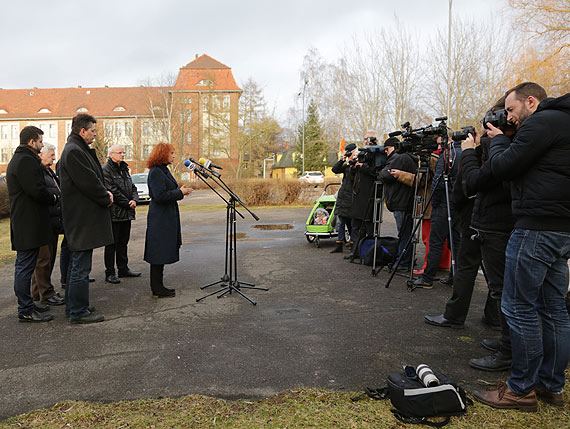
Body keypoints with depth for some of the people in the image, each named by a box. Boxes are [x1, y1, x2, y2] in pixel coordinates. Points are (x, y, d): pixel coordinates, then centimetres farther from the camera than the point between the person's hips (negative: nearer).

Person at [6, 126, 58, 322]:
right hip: (29, 224, -11)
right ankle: (25, 311, 0)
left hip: (23, 223, 11)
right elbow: (37, 191, -22)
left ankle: (26, 304, 26)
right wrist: (53, 198, -5)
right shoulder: (26, 161, -15)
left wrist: (49, 196, 10)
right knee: (25, 267, -6)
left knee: (24, 266, 16)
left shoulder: (17, 159, 20)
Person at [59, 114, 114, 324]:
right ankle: (78, 312, 3)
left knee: (76, 263, 18)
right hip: (82, 218, -11)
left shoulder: (79, 150, 18)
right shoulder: (73, 151, -16)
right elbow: (88, 182, -21)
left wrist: (104, 192, 4)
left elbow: (94, 178, 21)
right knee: (80, 266, -5)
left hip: (81, 218, 11)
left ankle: (73, 306, 29)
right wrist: (106, 198, -7)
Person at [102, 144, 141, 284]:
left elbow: (132, 187, 15)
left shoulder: (124, 169, 17)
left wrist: (134, 200, -5)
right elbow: (112, 191, -17)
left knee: (123, 242, 15)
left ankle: (123, 269, 24)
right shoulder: (106, 170, -10)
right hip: (114, 213, -8)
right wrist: (127, 203, -14)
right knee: (112, 244, -1)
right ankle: (109, 273, 6)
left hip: (126, 213, 8)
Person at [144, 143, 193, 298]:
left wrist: (180, 191, 9)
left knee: (162, 254, 14)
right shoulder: (155, 172, -15)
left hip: (167, 218, 10)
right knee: (159, 255, -3)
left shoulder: (164, 170, 16)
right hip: (160, 219, -10)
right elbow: (160, 196, -22)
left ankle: (158, 287, 22)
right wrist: (180, 193, -14)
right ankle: (157, 290, 6)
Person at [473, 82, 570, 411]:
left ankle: (522, 389, 5)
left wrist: (498, 139, 6)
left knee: (519, 307, -3)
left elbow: (503, 167, -12)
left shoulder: (542, 122, -10)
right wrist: (505, 139, 14)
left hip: (537, 229, -10)